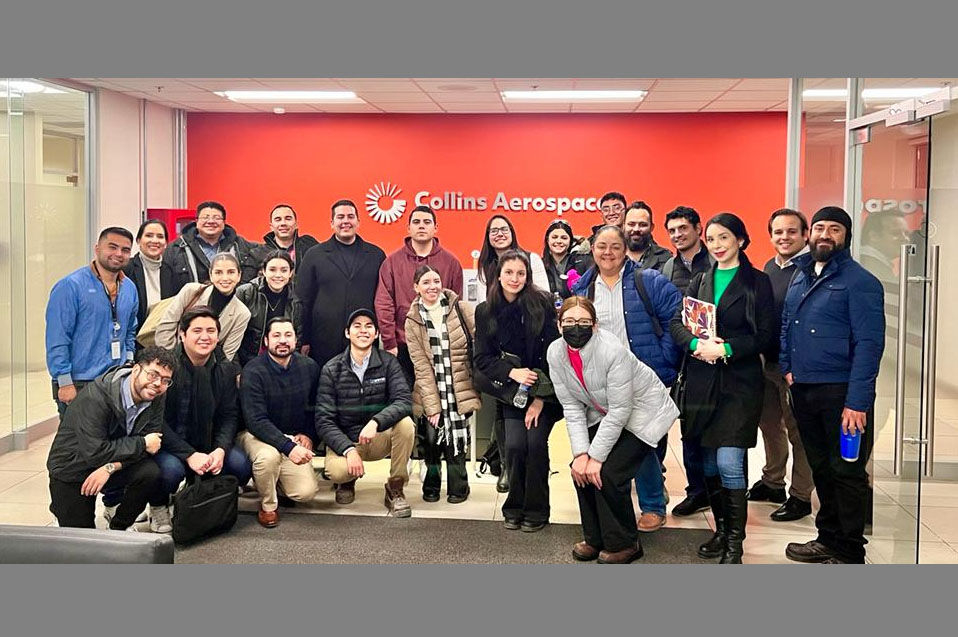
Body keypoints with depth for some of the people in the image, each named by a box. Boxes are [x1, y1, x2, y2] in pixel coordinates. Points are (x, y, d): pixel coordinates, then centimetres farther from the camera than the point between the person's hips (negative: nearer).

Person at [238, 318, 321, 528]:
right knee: (268, 455, -39)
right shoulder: (253, 371, -18)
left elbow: (315, 407, 11)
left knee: (306, 493, -14)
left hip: (294, 437, 4)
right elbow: (256, 421, -25)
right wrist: (288, 447, -35)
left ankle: (276, 476, 21)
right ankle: (268, 506, -9)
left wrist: (309, 435, -7)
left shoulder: (309, 367, -3)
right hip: (256, 434, -4)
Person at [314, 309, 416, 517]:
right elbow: (324, 421, -9)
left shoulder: (388, 363, -4)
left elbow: (404, 402, -19)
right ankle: (348, 480, 9)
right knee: (336, 471, -34)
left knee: (405, 423, -30)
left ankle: (395, 490, -9)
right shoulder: (331, 370, -5)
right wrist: (348, 450, -24)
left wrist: (375, 422, -37)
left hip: (379, 439, 1)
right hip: (344, 440, -1)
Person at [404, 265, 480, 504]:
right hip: (430, 393, 1)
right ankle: (432, 484, 19)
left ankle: (458, 486, 17)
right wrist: (432, 405, -9)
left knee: (455, 437, -6)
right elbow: (421, 366, -4)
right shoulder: (413, 321, 1)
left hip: (459, 390, -1)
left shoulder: (461, 309, -1)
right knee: (431, 437, -7)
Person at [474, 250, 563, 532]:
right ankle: (515, 507, 8)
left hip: (544, 391, -2)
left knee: (535, 442, -16)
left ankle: (536, 510, 2)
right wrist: (512, 372, -19)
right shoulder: (486, 311, -1)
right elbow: (482, 358, -1)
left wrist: (540, 398, -14)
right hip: (511, 392, 2)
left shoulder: (542, 304, -10)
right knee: (514, 445, -14)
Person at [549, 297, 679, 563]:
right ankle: (595, 538, 16)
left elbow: (619, 411, -28)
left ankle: (624, 544, 8)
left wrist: (596, 456, -24)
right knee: (582, 469, -6)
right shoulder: (556, 352, -15)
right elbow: (571, 406, -10)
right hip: (602, 414, 6)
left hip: (641, 410, -6)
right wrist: (580, 453, -18)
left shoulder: (612, 351, -33)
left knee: (609, 474, -15)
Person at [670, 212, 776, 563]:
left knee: (729, 463, -11)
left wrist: (726, 349, -17)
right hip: (701, 380, 5)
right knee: (709, 462, 9)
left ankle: (735, 544, 1)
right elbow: (677, 322, 5)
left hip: (739, 381, -5)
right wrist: (698, 344, -14)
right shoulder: (700, 280, 13)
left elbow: (766, 335, -6)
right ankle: (721, 529, 24)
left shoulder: (757, 281, -1)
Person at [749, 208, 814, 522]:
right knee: (769, 423, 19)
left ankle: (801, 496, 15)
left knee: (798, 431, 3)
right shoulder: (769, 268, 11)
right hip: (766, 361, 8)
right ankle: (772, 482, 35)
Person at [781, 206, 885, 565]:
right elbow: (786, 326, 22)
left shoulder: (859, 281, -10)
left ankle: (849, 554, 13)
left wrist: (857, 401, -20)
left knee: (847, 473, 2)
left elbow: (869, 343, -15)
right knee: (820, 468, 17)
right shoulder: (801, 277, 13)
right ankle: (828, 538, 31)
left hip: (841, 393, -7)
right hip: (803, 389, 7)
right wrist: (788, 367, 6)